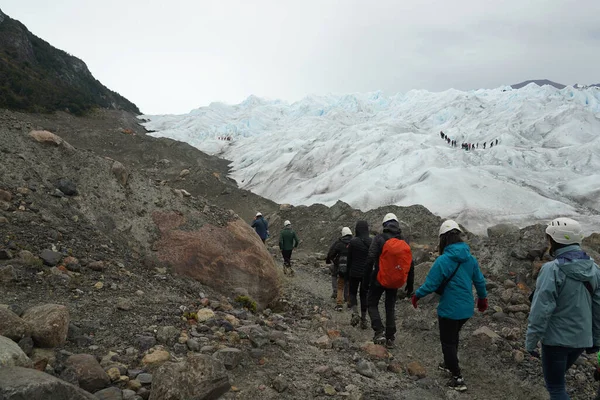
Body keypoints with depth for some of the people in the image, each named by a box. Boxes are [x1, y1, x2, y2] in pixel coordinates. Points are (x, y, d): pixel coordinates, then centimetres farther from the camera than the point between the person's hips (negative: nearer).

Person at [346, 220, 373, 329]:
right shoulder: (372, 242, -2)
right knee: (364, 294, 13)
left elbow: (349, 260, -5)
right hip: (367, 273, 2)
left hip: (354, 272, -2)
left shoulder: (353, 242, -10)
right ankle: (363, 320, 12)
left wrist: (347, 275, 5)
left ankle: (355, 314, -7)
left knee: (352, 293, 15)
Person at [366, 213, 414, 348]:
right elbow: (411, 264, 6)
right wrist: (410, 284, 13)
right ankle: (390, 338, 16)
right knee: (390, 308, 16)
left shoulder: (379, 238, -9)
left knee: (372, 304, 10)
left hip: (379, 279, -4)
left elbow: (370, 259, -15)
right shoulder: (404, 242, 4)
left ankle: (379, 332, -6)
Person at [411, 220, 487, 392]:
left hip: (449, 309, -7)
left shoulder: (443, 260, -21)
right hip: (466, 309, 7)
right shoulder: (470, 258, -1)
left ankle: (458, 379, 8)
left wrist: (417, 295, -1)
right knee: (453, 336, 27)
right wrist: (482, 298, 27)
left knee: (448, 342, 7)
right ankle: (450, 364, 45)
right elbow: (480, 281, 9)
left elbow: (430, 284, -18)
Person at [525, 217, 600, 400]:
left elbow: (541, 309, -20)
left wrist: (531, 341, -11)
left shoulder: (553, 269, -19)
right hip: (581, 339, 6)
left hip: (556, 339, -6)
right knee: (557, 380, 25)